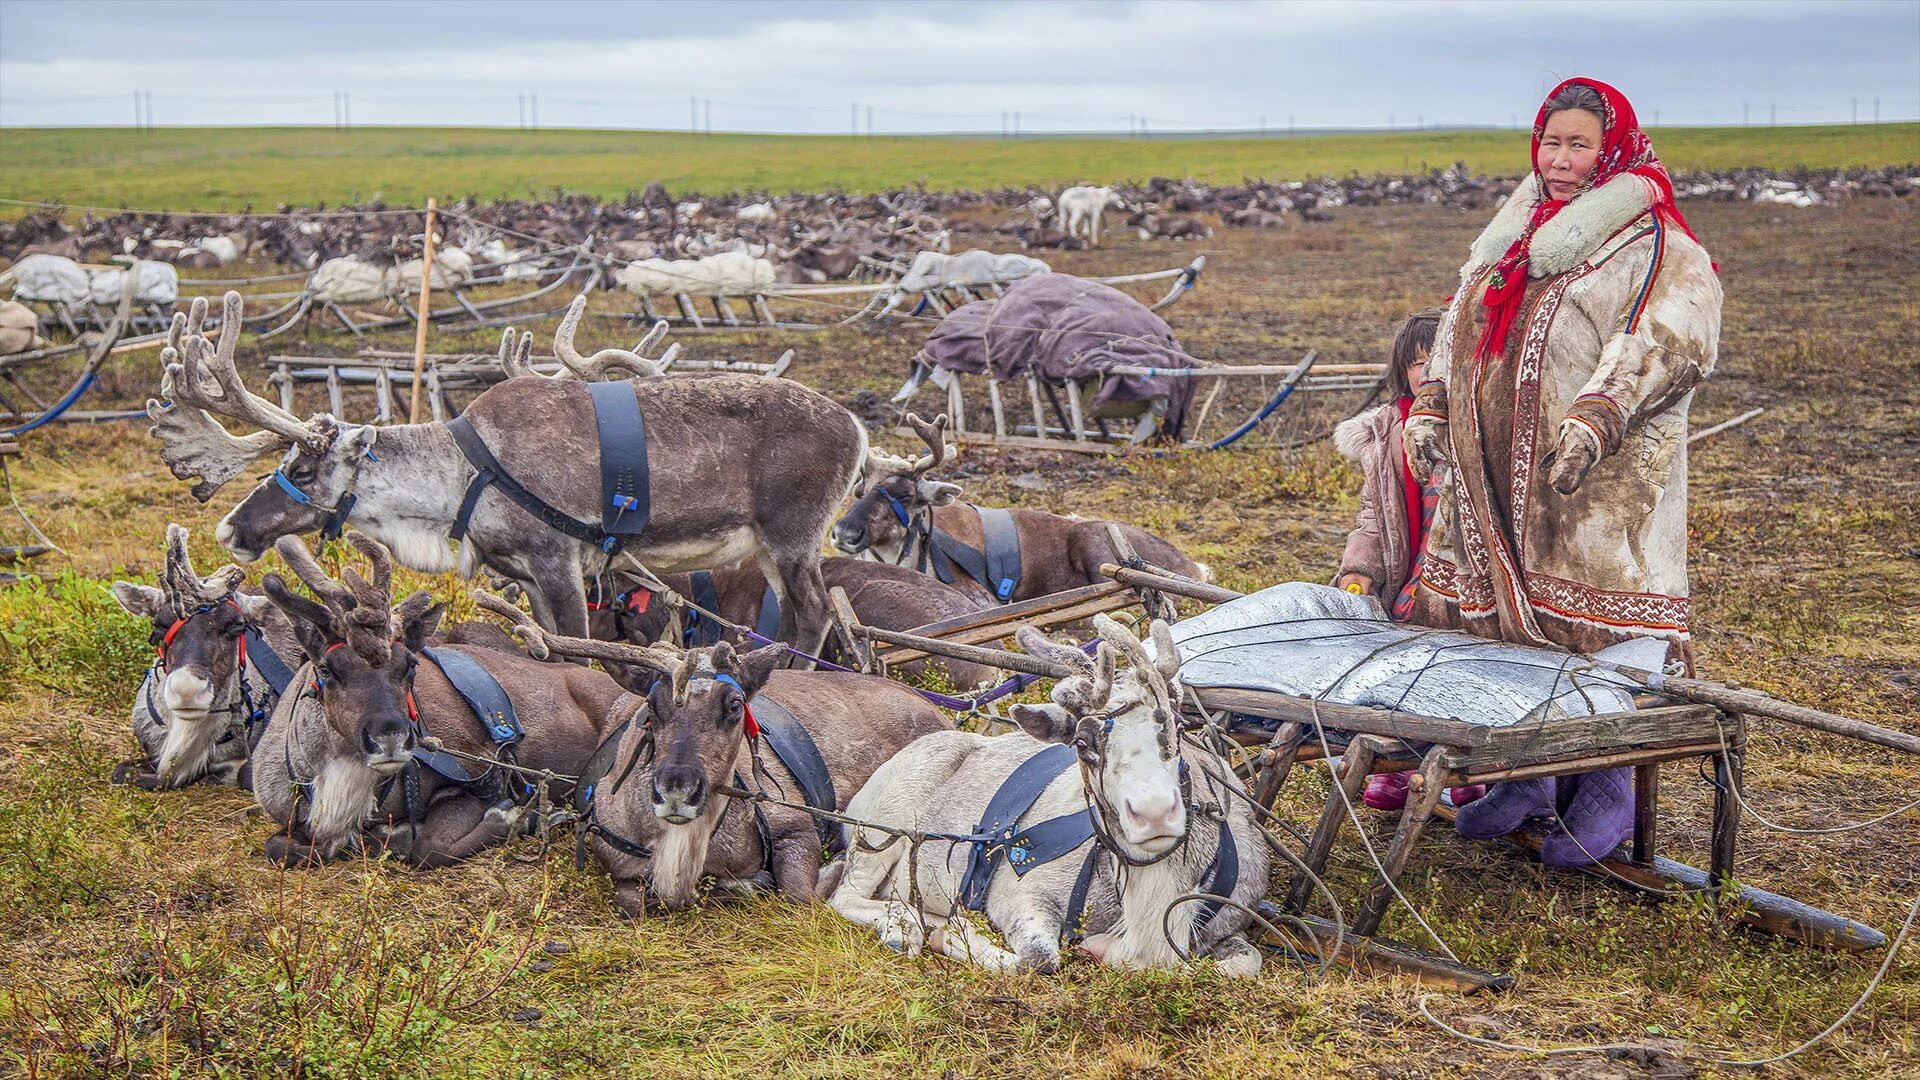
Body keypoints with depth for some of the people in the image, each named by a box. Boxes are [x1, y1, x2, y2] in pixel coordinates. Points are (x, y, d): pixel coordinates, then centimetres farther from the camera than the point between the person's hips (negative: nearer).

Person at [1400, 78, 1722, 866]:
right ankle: (1527, 777, 20)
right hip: (1493, 473, 6)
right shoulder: (1513, 231, 19)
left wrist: (1596, 417, -29)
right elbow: (1460, 322, 27)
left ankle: (1604, 789, 7)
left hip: (1596, 480, -6)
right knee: (1493, 613, 7)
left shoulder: (1652, 245, -4)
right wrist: (1430, 406, 15)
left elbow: (1672, 337, -18)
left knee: (1593, 627, -6)